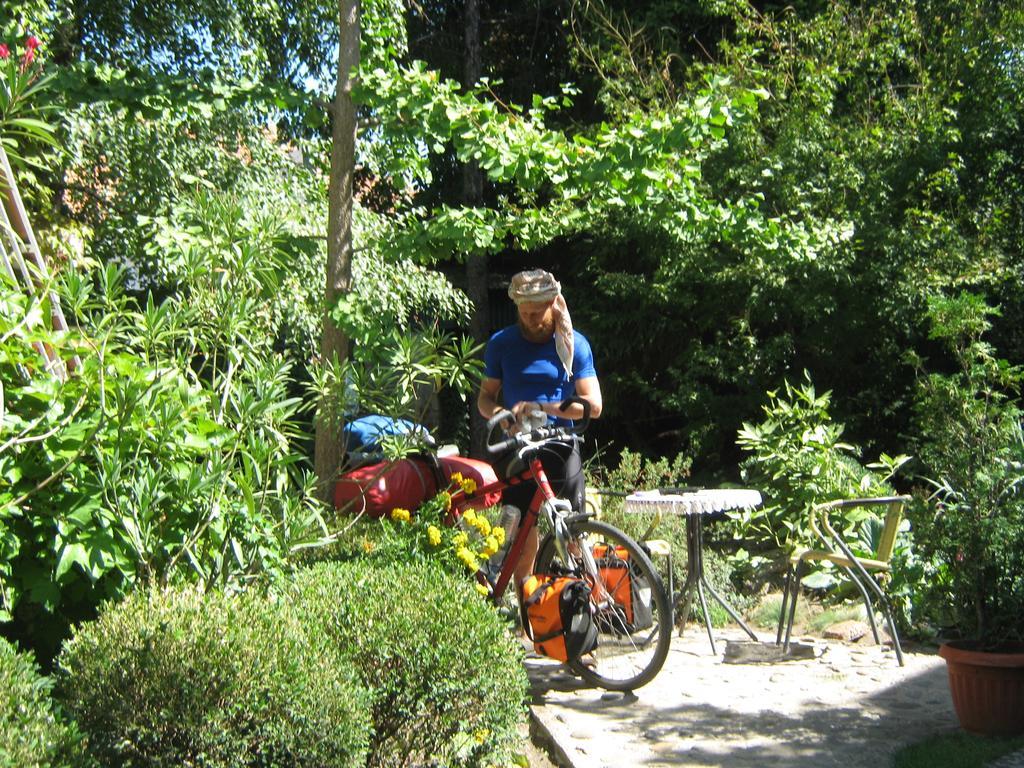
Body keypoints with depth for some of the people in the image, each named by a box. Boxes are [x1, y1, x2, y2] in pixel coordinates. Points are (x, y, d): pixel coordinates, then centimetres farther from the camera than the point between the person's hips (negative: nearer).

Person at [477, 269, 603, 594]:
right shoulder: (501, 344, 3)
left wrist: (543, 407, -19)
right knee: (524, 536, 1)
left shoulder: (575, 345, 0)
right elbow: (485, 397, 9)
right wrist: (499, 414, -15)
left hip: (560, 448, 0)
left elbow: (592, 405, -6)